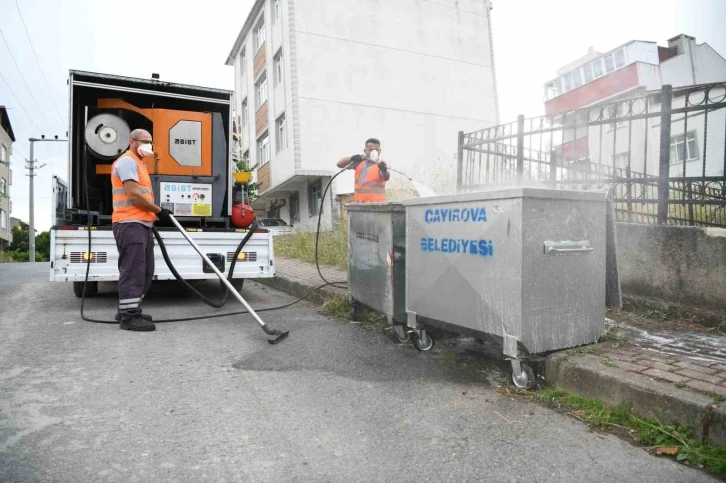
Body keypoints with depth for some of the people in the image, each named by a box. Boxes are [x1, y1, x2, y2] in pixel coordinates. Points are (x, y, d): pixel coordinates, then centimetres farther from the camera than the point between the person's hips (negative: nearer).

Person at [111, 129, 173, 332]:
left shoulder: (138, 163, 26)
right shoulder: (127, 161, -8)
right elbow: (134, 195, -17)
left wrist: (155, 212, 15)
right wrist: (159, 210, -10)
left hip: (141, 224, 11)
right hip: (130, 224, -10)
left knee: (144, 272, 12)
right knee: (133, 271, -10)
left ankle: (128, 311, 20)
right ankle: (128, 316, -7)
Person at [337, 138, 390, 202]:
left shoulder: (381, 164, -7)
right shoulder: (359, 161, 8)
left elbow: (386, 178, -26)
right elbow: (339, 164, 5)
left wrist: (384, 170, -51)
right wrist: (352, 158, -14)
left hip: (376, 204, -5)